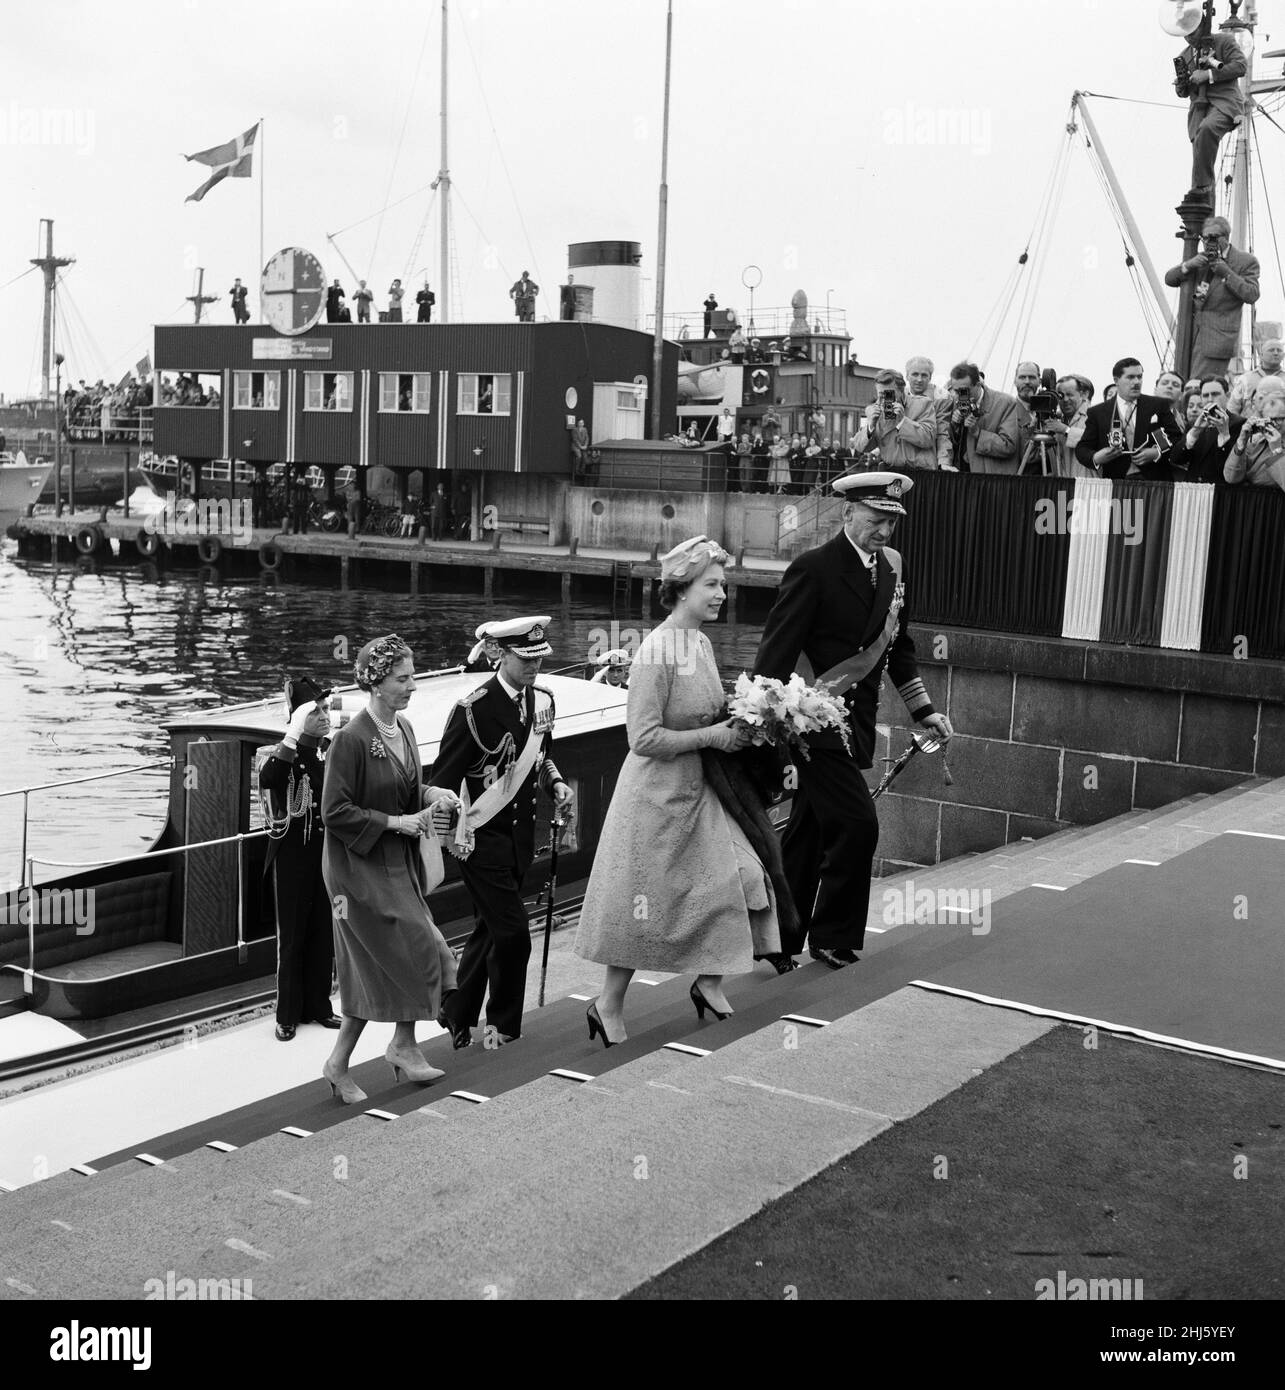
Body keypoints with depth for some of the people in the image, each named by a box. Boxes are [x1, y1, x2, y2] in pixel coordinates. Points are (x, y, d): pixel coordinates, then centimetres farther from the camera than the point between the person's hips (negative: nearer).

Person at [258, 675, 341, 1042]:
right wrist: (293, 735, -34)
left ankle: (318, 1007, 21)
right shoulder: (286, 753, -9)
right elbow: (266, 780, -33)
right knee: (292, 936, 1)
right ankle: (288, 1015, 9)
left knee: (324, 933, 10)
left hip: (328, 852, 5)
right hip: (292, 854, -5)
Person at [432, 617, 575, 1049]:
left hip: (520, 831, 7)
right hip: (481, 835, -7)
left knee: (489, 929, 16)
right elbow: (444, 779, -13)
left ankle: (457, 1014, 31)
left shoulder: (541, 700, 4)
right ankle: (503, 1025, 12)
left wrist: (556, 784, 2)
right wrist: (456, 835, -16)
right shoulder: (474, 709, -17)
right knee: (512, 931, -6)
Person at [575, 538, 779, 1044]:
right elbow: (644, 737, -23)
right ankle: (609, 1006, 20)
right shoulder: (657, 651, -21)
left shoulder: (702, 643, 5)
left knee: (739, 879, 3)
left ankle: (709, 982, 22)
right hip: (657, 793, -8)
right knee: (642, 905, 4)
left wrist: (736, 726, 2)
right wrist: (710, 736, -19)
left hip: (699, 789, 8)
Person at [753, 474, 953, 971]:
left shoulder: (890, 568, 11)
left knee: (807, 833, 13)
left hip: (855, 721, 8)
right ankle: (833, 937, 9)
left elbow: (898, 644, 21)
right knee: (856, 824, -9)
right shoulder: (814, 569, -14)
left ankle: (778, 941, 23)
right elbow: (777, 649, -16)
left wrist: (923, 709, 18)